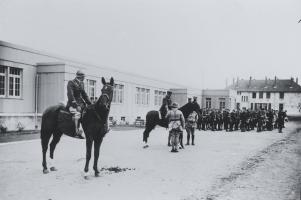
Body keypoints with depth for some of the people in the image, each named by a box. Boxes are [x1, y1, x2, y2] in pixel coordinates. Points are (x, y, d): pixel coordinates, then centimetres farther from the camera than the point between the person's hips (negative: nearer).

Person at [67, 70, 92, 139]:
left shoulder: (81, 83, 15)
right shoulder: (71, 83, -8)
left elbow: (84, 94, 21)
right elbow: (70, 95, -17)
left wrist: (89, 103, 12)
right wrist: (75, 105, -26)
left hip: (80, 102, 8)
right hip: (72, 103, -8)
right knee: (77, 113, -30)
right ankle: (77, 132, -33)